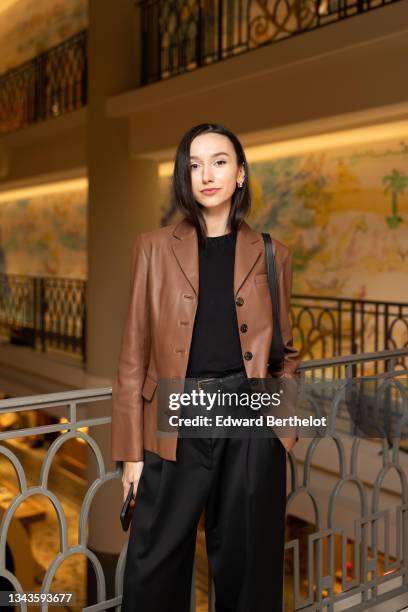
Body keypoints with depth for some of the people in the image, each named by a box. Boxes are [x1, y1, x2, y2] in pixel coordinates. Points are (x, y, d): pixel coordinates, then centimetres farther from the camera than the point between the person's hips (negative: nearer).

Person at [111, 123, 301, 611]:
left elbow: (286, 351, 12)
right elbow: (135, 353, 1)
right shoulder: (154, 247, 3)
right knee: (153, 572, 7)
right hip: (176, 426, 0)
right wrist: (131, 451, -2)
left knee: (246, 566, 12)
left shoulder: (272, 255, 6)